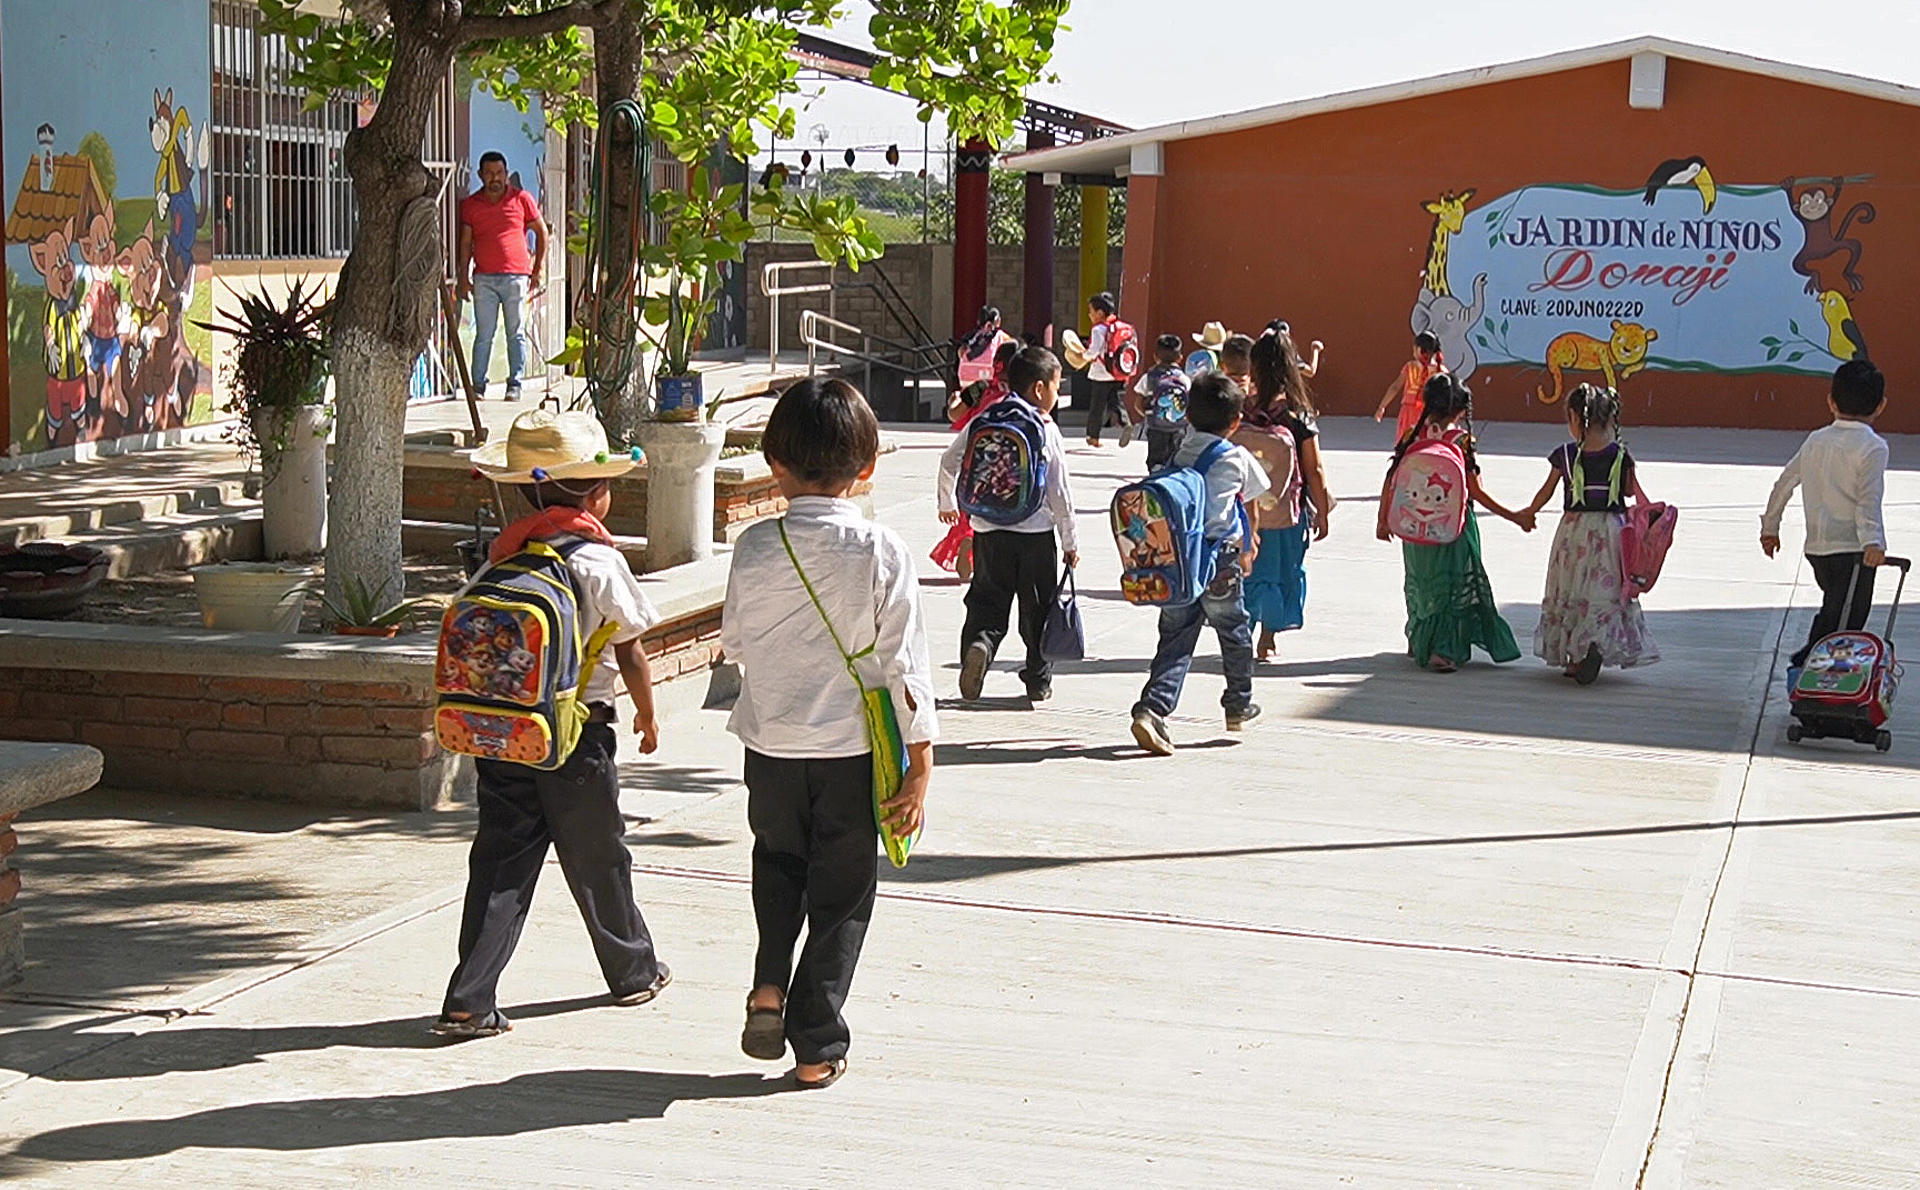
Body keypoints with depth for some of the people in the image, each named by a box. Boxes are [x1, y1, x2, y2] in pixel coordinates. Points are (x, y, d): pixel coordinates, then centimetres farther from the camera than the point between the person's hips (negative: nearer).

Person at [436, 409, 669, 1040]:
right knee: (597, 858, 13)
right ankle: (633, 971, 32)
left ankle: (469, 1000, -3)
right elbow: (630, 654, -6)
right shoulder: (599, 562, -11)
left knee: (501, 861, 4)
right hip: (577, 732, -4)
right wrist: (647, 713, 10)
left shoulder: (500, 555, 3)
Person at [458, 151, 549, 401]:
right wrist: (464, 277, 5)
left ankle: (515, 385, 6)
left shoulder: (521, 199, 4)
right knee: (483, 334, 0)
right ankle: (478, 385, 4)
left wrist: (538, 270, 5)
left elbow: (542, 232, 10)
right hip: (483, 278, 1)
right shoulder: (470, 205, 9)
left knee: (516, 333, 1)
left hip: (516, 276, -1)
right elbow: (466, 243, 12)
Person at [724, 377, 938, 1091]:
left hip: (771, 744, 2)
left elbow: (733, 643, 6)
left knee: (778, 861, 28)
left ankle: (770, 985, 11)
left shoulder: (755, 548, -7)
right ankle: (817, 1050, 14)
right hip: (851, 746, -2)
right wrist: (920, 764, -5)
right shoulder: (881, 552, -12)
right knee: (840, 894, 11)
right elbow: (905, 664, -11)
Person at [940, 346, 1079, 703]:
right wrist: (1071, 542, 5)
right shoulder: (1047, 430, -6)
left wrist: (948, 503, 25)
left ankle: (978, 644, -21)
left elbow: (950, 462, 6)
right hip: (1036, 531, -2)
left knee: (987, 600, 8)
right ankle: (1038, 679, 18)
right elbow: (1060, 493, -5)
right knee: (1037, 607, 11)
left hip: (989, 531, 2)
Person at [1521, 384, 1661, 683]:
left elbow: (1546, 492, 7)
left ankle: (1575, 657, 12)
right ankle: (1598, 643, -19)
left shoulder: (1565, 456, -6)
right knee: (1605, 592, 5)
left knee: (1571, 592, 11)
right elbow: (1631, 491, 8)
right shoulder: (1621, 456, -5)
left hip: (1575, 529, 0)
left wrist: (1529, 512, 27)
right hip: (1610, 529, 0)